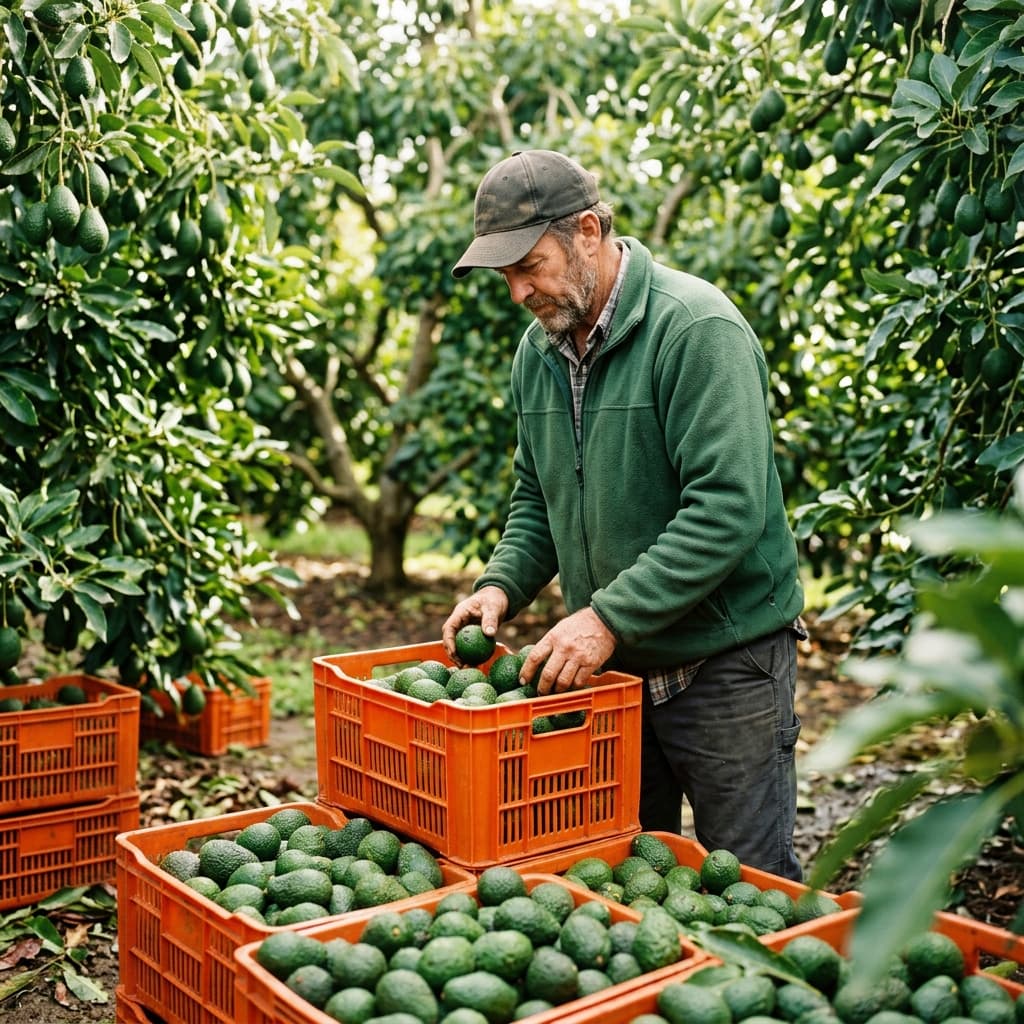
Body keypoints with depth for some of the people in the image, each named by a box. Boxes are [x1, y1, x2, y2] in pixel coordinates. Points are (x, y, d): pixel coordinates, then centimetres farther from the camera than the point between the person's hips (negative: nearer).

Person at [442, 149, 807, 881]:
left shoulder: (696, 328, -17)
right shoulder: (540, 349, 7)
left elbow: (728, 508, -25)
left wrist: (609, 616, -27)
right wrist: (502, 585, -1)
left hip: (724, 662, -7)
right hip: (608, 665, 7)